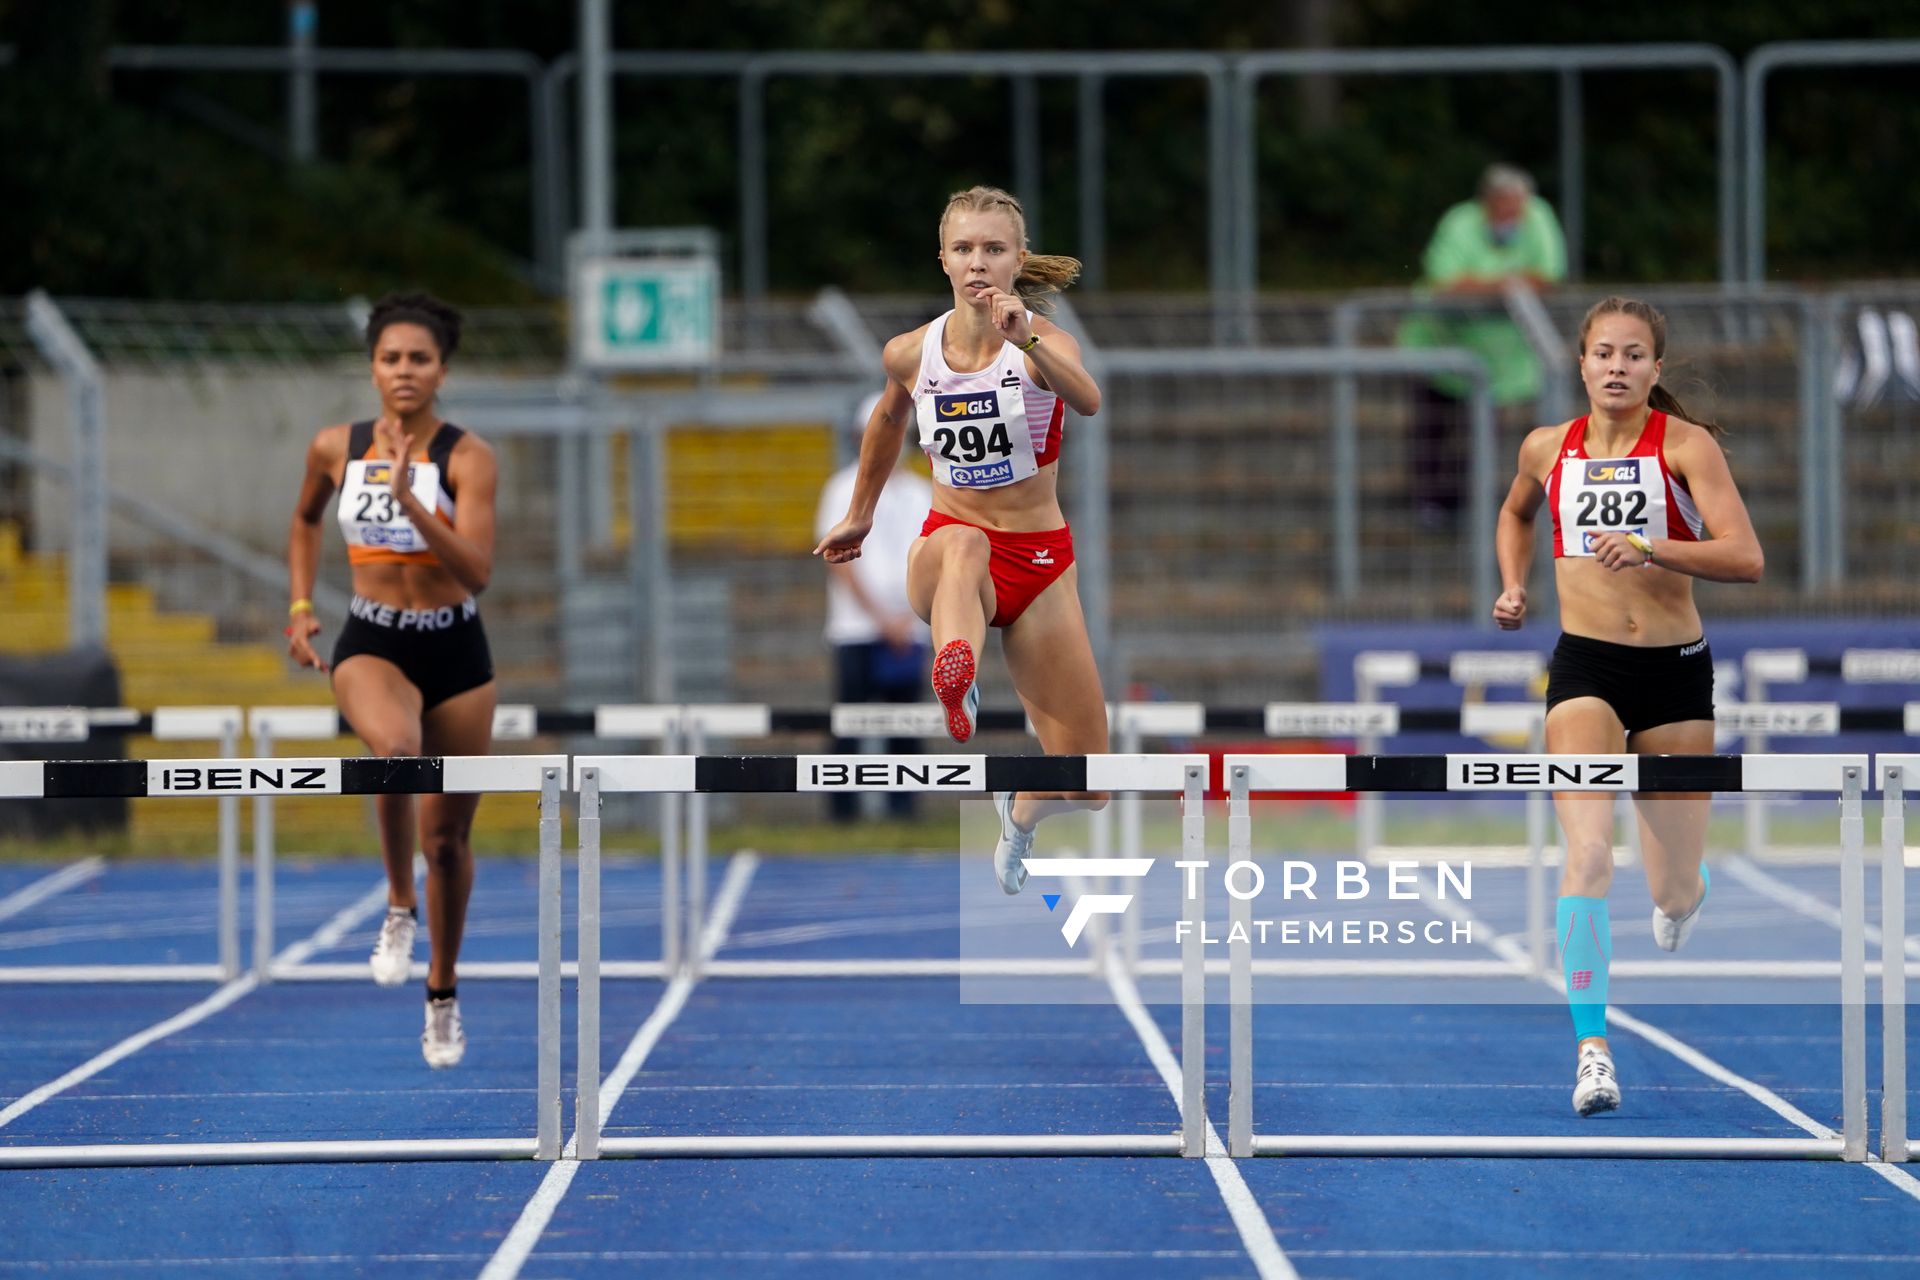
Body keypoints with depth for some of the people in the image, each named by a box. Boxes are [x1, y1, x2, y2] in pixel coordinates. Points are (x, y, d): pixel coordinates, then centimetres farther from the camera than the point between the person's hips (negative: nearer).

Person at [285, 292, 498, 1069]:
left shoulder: (467, 458, -10)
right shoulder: (335, 449, 0)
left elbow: (477, 571, -21)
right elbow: (305, 520, 21)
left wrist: (409, 499, -29)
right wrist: (300, 605, 11)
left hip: (455, 651, 0)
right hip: (371, 644, 0)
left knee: (447, 837, 8)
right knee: (396, 749, -36)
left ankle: (443, 991, 30)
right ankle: (398, 908, -15)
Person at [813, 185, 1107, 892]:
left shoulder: (1043, 338, -13)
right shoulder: (910, 353, -3)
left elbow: (1087, 401, -36)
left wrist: (1025, 340, -52)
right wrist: (859, 515, 30)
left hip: (1042, 563, 0)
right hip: (945, 550, 0)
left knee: (1083, 787, 2)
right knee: (964, 543, -42)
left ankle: (1019, 810, 38)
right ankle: (955, 681, -70)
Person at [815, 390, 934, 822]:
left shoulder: (920, 493, 13)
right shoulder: (845, 488, 1)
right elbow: (841, 562, -5)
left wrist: (909, 616, -5)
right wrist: (881, 618, -11)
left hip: (908, 634, 4)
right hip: (857, 630, -4)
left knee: (905, 728, 2)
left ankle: (902, 811, 5)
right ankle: (843, 814, -5)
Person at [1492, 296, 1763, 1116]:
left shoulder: (1686, 444, -5)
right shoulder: (1547, 449, 5)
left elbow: (1745, 559, -16)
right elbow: (1516, 512, 29)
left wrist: (1650, 549, -28)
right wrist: (1513, 587, 13)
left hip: (1675, 672, -1)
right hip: (1584, 669, 1)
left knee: (1675, 894, 8)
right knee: (1588, 853, -21)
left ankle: (1679, 894, 47)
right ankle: (1591, 1047, -21)